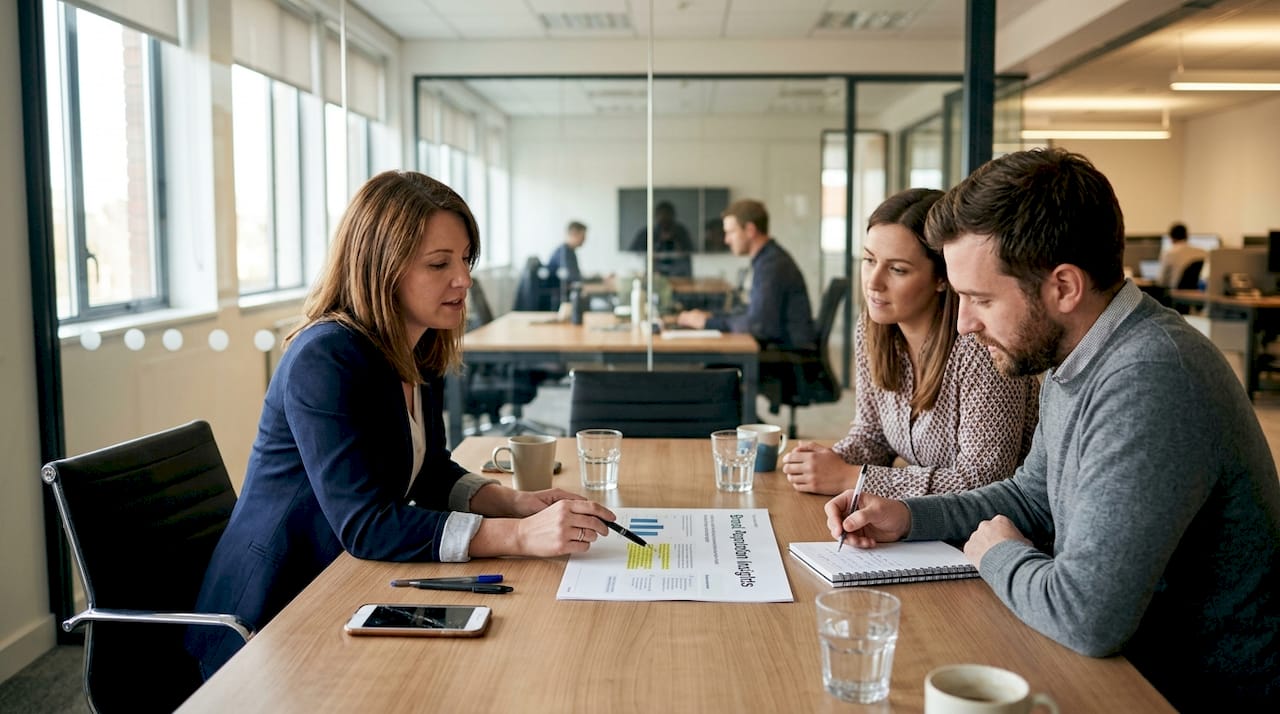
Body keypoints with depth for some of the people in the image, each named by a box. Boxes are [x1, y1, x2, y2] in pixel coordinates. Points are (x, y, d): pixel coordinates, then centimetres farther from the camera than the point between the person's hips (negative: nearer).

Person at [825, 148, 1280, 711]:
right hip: (1116, 661, 8)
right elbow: (1033, 497, 17)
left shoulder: (1150, 383, -31)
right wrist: (908, 517, 2)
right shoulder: (1069, 359, 2)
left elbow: (1086, 617, -35)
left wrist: (999, 555, -14)